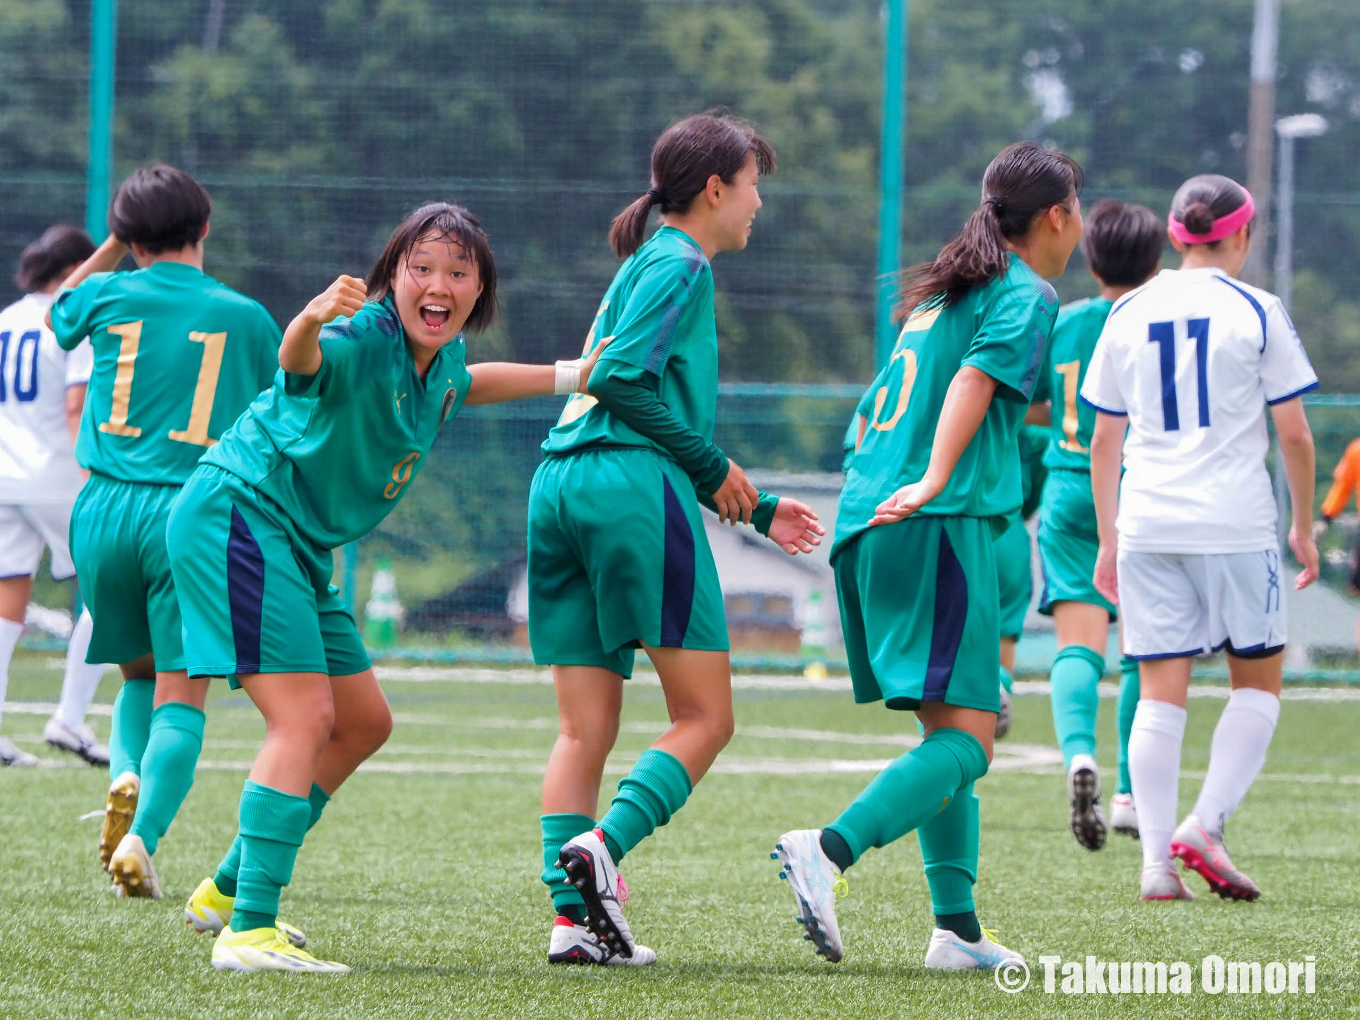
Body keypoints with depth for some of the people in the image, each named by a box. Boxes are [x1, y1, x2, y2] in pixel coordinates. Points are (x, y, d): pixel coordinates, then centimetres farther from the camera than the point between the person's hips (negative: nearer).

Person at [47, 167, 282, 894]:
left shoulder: (109, 296, 6)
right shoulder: (245, 317, 4)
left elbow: (59, 312, 31)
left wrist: (111, 248, 34)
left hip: (108, 507, 2)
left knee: (139, 675, 20)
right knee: (180, 693, -3)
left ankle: (126, 776, -9)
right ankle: (141, 838, -23)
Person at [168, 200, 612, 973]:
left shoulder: (443, 354, 4)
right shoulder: (366, 338, -23)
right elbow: (301, 362, -48)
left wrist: (566, 377, 30)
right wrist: (313, 321, -70)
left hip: (297, 546, 10)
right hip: (236, 515, -10)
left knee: (364, 723, 16)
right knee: (305, 715, -21)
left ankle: (229, 891, 27)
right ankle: (249, 931, -25)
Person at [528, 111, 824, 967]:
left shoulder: (644, 267, 27)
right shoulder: (680, 266, -2)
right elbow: (623, 378, -14)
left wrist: (757, 509, 28)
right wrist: (713, 466, -6)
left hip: (561, 487, 9)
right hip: (633, 488, -9)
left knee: (585, 729, 5)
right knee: (706, 718, -5)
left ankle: (575, 916, -3)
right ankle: (601, 846, -23)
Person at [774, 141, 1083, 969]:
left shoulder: (944, 292, 23)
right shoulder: (1028, 295, -1)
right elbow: (976, 378, -17)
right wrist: (935, 484, -27)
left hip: (868, 523, 9)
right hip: (939, 528, -9)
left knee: (947, 731, 13)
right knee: (964, 742, -12)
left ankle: (958, 928, 11)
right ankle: (830, 851, -31)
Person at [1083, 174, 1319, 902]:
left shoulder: (1128, 314, 9)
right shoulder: (1255, 312, -2)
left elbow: (1103, 440, 13)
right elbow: (1294, 436, -1)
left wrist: (1107, 540, 20)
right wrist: (1304, 527, 11)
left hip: (1145, 522, 3)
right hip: (1235, 525, -3)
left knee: (1161, 692, 5)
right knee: (1257, 680, 11)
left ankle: (1157, 862, -2)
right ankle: (1205, 825, -5)